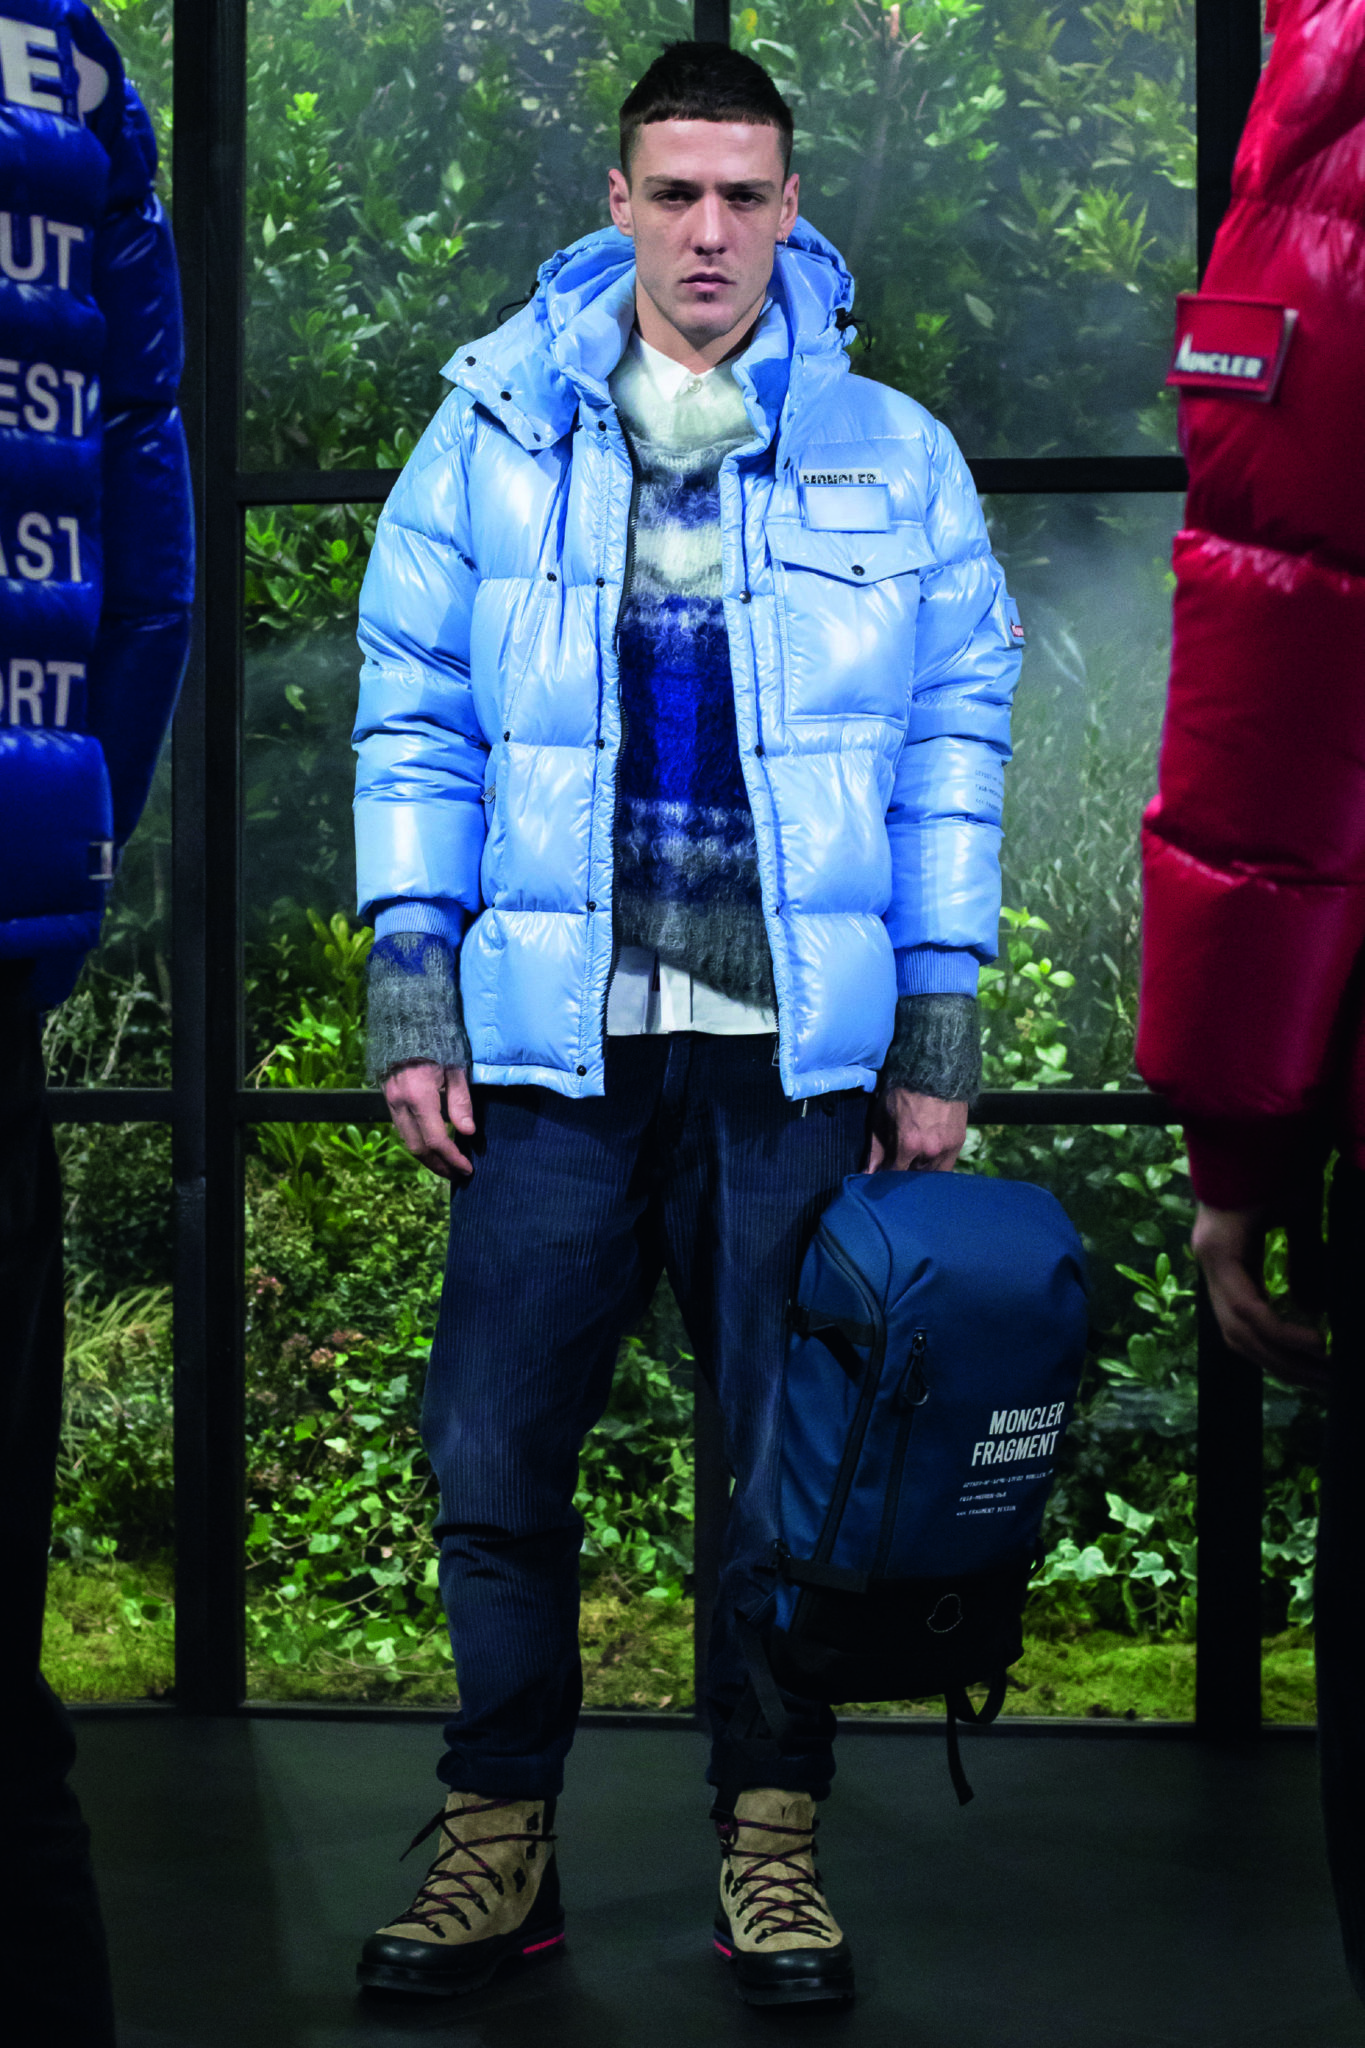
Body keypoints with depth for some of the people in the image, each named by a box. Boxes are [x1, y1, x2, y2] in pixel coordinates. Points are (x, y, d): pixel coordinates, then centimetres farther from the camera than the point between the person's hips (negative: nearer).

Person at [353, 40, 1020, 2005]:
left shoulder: (895, 460, 6)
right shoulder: (494, 437, 6)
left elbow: (952, 751, 8)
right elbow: (416, 723, 7)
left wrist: (938, 1045, 4)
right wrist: (412, 1006, 1)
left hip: (799, 1051, 0)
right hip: (560, 1040, 0)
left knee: (788, 1466, 5)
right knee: (495, 1457, 1)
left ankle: (771, 1844, 20)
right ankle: (498, 1843, 17)